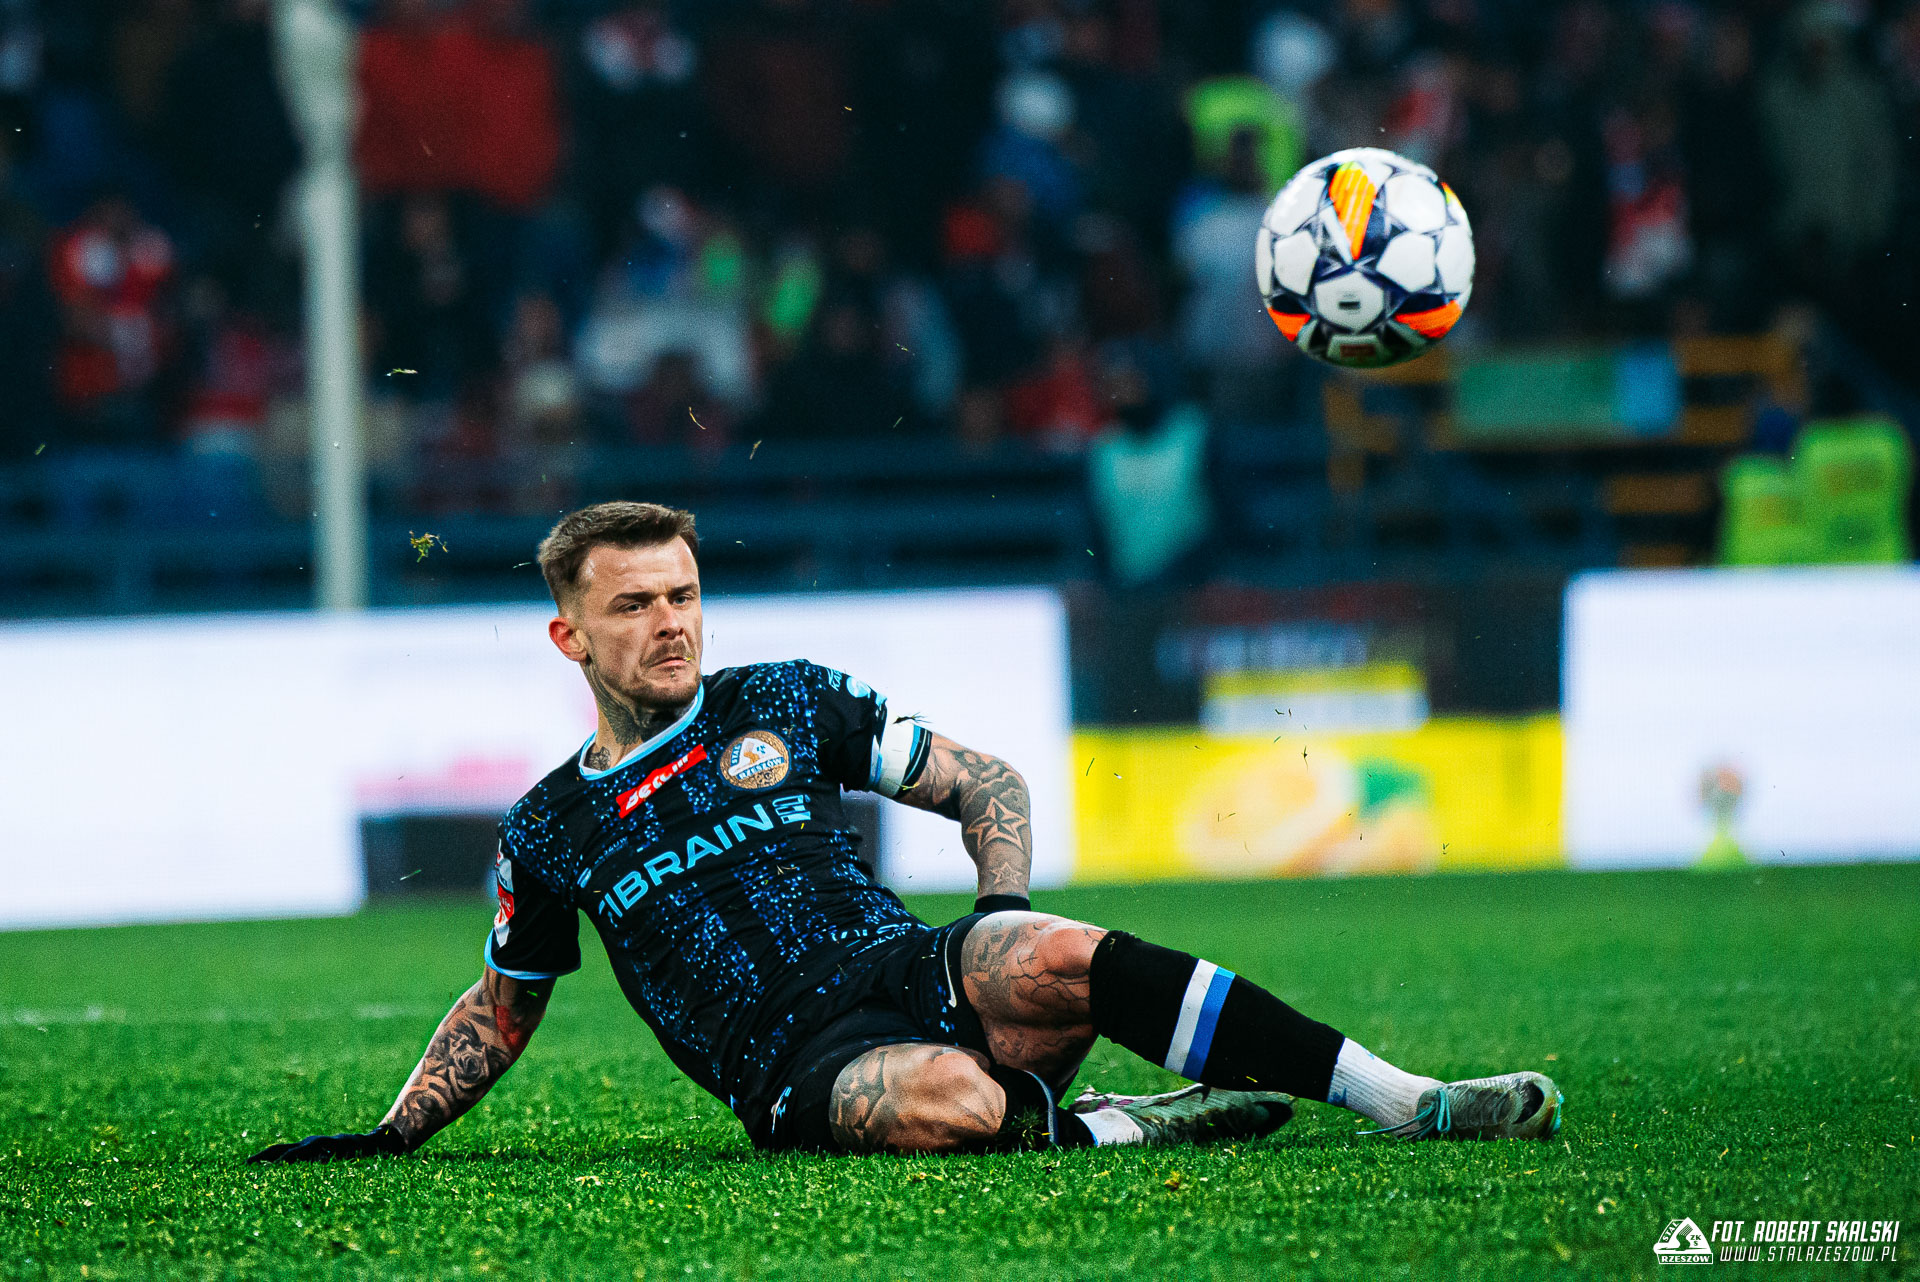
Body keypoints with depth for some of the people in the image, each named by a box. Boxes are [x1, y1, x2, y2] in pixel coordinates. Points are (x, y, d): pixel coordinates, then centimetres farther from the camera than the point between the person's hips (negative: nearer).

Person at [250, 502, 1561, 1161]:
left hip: (917, 975, 2)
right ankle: (1107, 1128, -15)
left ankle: (1407, 1101, -34)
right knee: (946, 1104, -41)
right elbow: (500, 1010, 27)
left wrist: (1006, 915, -2)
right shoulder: (552, 832, 12)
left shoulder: (787, 705, 13)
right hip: (800, 1073, -2)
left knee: (1057, 961, -32)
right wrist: (393, 1137, 17)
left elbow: (987, 783, 16)